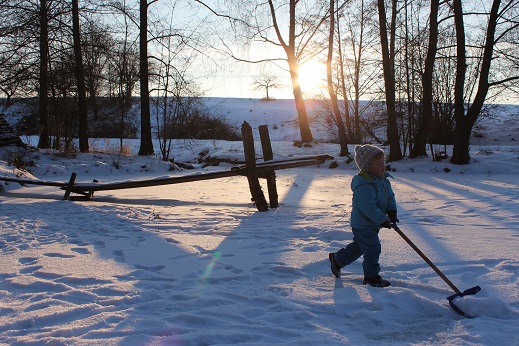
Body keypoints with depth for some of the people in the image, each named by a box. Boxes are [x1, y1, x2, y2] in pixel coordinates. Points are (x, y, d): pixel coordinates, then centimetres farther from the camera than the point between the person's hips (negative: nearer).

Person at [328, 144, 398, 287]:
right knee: (373, 249, -4)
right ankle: (372, 277, 13)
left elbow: (390, 196, 13)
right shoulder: (364, 186, -30)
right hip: (363, 225, -10)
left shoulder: (383, 180, 3)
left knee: (359, 246, 23)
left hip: (373, 223, 10)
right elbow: (369, 208, -33)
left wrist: (392, 211, -4)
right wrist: (383, 220, -25)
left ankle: (337, 259, 41)